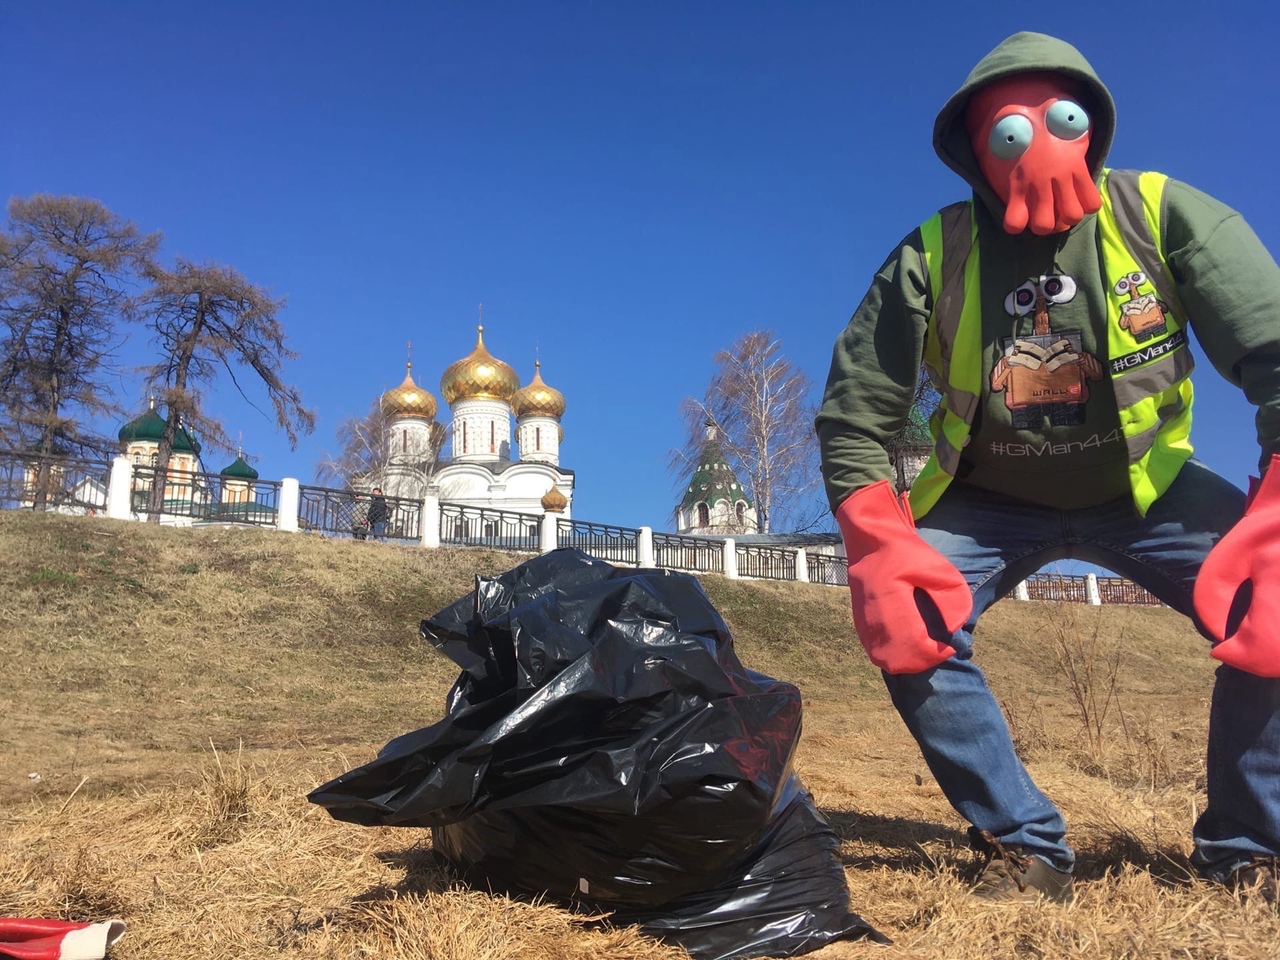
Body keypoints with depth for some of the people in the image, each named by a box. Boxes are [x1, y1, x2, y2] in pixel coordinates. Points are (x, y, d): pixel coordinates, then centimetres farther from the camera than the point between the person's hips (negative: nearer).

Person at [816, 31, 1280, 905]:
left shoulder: (1163, 215, -17)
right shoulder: (931, 256, -17)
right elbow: (854, 415, -15)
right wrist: (883, 551, -28)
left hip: (1140, 486, 0)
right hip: (990, 500, 0)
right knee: (906, 619, -22)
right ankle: (1026, 848, -4)